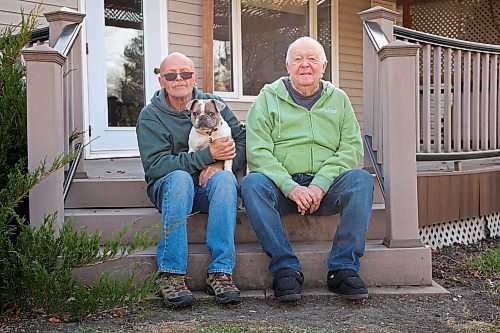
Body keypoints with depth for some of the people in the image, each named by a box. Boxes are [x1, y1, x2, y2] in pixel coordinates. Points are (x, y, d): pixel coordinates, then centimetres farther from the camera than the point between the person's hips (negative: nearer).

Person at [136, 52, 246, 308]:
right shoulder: (150, 116, -2)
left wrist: (221, 164, -20)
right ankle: (172, 275, -35)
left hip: (209, 188, 2)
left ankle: (220, 272, -32)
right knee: (180, 177, -35)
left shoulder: (214, 105, 7)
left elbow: (243, 142, 1)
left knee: (225, 178, -31)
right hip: (168, 188, -1)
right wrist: (208, 155, -22)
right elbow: (155, 165, -16)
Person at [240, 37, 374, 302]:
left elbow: (352, 148, 4)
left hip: (325, 187, 2)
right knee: (252, 183, -31)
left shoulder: (338, 99, 16)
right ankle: (285, 267, -27)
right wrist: (291, 187, -18)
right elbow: (257, 151, -4)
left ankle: (343, 267, -22)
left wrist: (320, 184, -13)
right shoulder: (268, 98, 9)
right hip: (281, 184, -1)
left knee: (361, 179, -26)